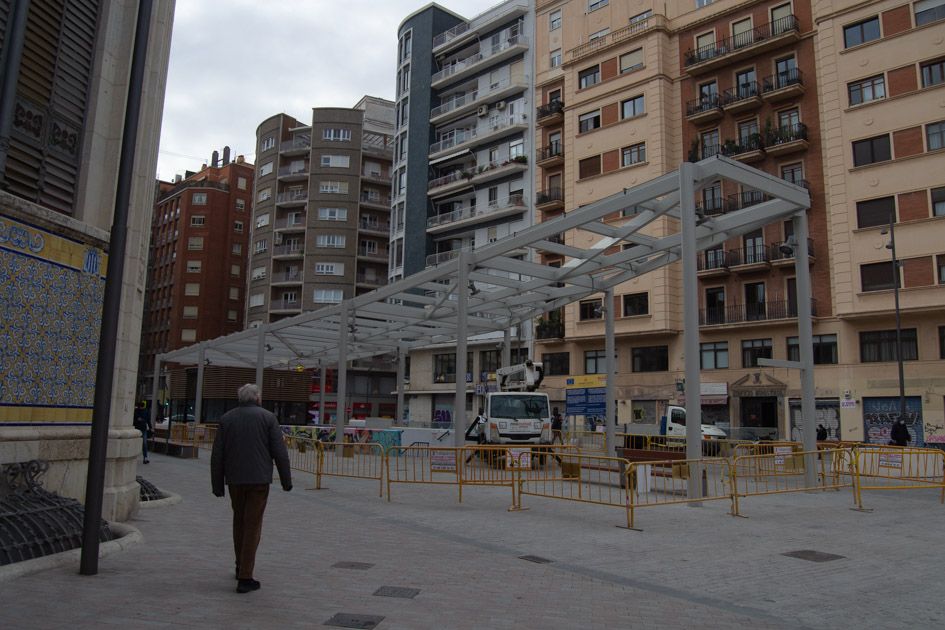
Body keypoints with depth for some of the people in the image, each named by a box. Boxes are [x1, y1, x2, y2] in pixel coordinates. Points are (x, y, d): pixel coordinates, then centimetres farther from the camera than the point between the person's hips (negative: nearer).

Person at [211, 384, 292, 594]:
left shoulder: (227, 418, 5)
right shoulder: (267, 417, -3)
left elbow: (217, 455, 4)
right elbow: (279, 452, -6)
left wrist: (217, 484, 10)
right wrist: (286, 480, 2)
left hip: (235, 479, 3)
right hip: (259, 478, -3)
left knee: (239, 521, 21)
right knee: (252, 525, 1)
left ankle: (241, 567, 32)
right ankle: (245, 578, -1)